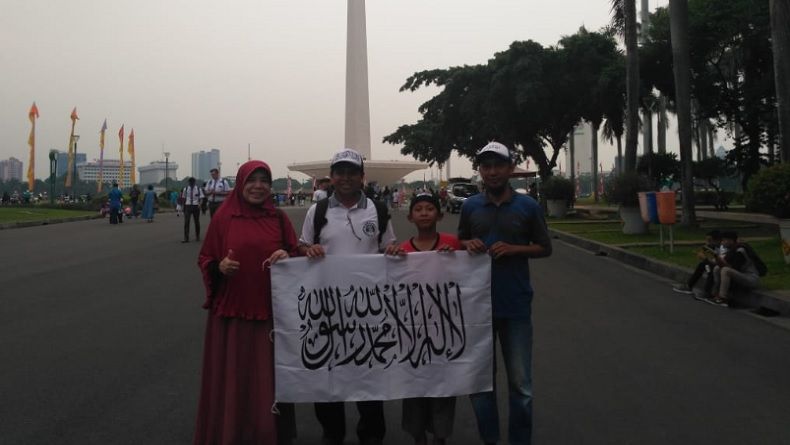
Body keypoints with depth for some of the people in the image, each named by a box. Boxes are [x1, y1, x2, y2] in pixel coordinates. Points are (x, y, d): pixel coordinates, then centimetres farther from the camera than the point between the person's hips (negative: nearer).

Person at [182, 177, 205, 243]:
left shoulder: (198, 189, -2)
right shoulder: (185, 189, 5)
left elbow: (201, 198, -3)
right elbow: (184, 198, 14)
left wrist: (199, 204, -22)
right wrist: (184, 207, 16)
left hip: (196, 206, -1)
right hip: (188, 206, 1)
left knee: (197, 222, 10)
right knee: (186, 222, -8)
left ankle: (197, 237, 25)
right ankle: (186, 238, -7)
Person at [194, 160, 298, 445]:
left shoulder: (279, 219, 4)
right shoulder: (223, 217, -1)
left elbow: (297, 255, 9)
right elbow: (204, 259, 4)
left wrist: (287, 257, -13)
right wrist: (220, 267, -17)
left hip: (271, 312, 1)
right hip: (230, 312, -1)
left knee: (268, 379, 9)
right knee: (230, 378, 6)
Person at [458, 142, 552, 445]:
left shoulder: (528, 206, -1)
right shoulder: (470, 206, 4)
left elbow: (545, 248, 4)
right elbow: (459, 242, 15)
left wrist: (513, 249, -13)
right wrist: (468, 244, -8)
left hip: (516, 304, -2)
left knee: (520, 382, 4)